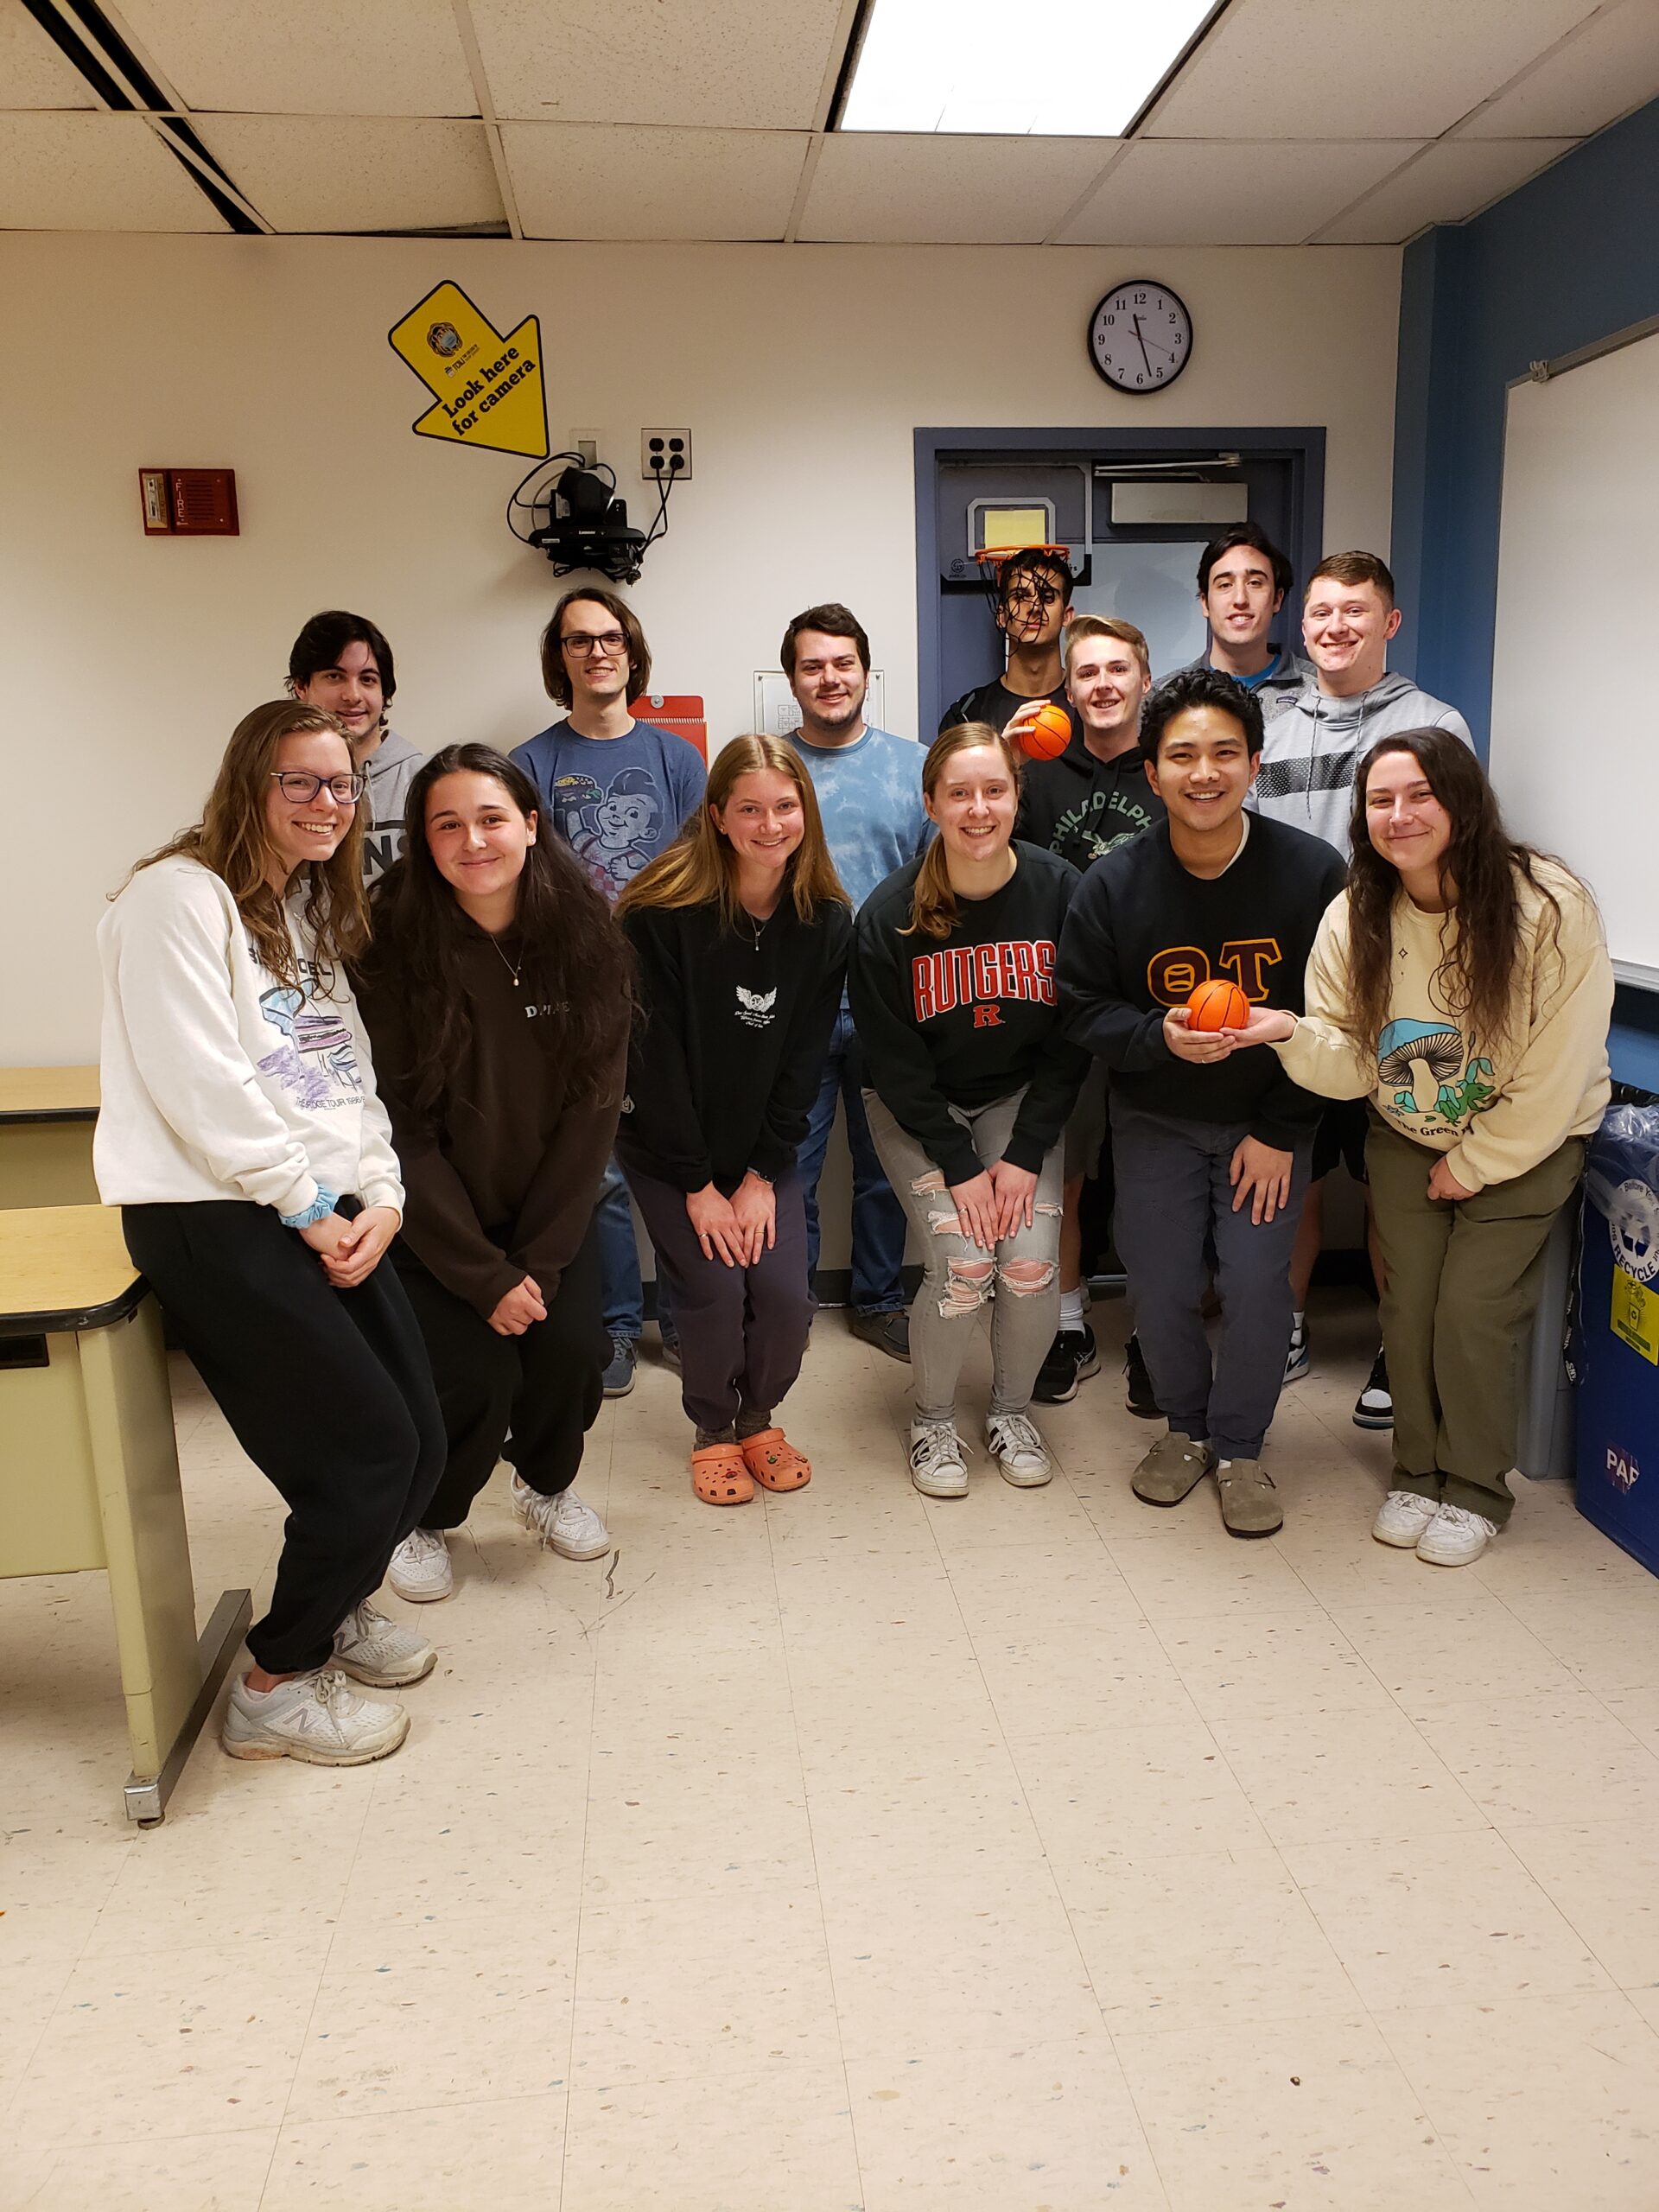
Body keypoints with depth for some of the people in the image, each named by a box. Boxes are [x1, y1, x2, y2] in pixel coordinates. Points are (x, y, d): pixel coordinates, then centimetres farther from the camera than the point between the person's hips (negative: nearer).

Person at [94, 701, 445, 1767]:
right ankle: (277, 1686, 13)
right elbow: (201, 1086, -16)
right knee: (369, 1450, -9)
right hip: (214, 1217, -8)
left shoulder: (314, 913, 21)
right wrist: (311, 1209, -12)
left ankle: (337, 1600, 35)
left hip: (328, 1210, 8)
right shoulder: (180, 897, -7)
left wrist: (382, 1195, 1)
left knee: (421, 1446, 5)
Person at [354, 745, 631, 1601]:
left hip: (550, 1208, 3)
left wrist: (538, 1263, -11)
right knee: (477, 1376, -16)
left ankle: (546, 1484, 20)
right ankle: (421, 1520, 17)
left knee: (574, 1347, -14)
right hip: (434, 1219, -2)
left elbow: (592, 1109, -7)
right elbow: (403, 1130, -15)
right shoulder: (393, 948, -16)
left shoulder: (584, 937, -9)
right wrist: (484, 1277, -16)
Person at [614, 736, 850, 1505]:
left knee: (785, 1295, -8)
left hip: (765, 1146, 3)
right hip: (669, 1147, -3)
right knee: (715, 1293, -11)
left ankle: (759, 1419, 22)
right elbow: (655, 1059, -16)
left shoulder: (825, 921, -6)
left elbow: (803, 1061, -4)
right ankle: (713, 1431, 18)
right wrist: (698, 1185, -14)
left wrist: (762, 1175, -9)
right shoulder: (662, 913, -18)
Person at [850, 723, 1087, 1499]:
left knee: (1032, 1260, -15)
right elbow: (894, 1059, -12)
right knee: (962, 1265, -17)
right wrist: (959, 1166, -16)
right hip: (916, 1108, -2)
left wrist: (1025, 1155, -13)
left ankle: (1012, 1409, 14)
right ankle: (932, 1420, 10)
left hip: (1022, 1098, 2)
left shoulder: (1059, 890, -13)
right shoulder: (889, 914, -17)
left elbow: (1069, 1041, -7)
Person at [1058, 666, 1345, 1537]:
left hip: (1269, 1118, -1)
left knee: (1256, 1282, -7)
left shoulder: (1312, 872, -14)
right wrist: (1159, 1037, -26)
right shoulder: (1113, 883, -13)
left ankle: (1239, 1446, 18)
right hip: (1156, 1118, 1)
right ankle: (1185, 1426, 29)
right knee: (1161, 1286, 1)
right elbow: (1083, 1009, -6)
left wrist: (1281, 1131, -9)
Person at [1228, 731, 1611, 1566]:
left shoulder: (1548, 904, -24)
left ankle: (1476, 1490, 16)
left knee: (1471, 1309, -8)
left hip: (1526, 1142, -3)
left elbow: (1557, 1072, -18)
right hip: (1407, 1138, 3)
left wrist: (1473, 1166, -13)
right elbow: (1352, 1064, -11)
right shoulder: (1355, 918, -12)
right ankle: (1416, 1472, 25)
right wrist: (1292, 1033, -32)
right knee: (1408, 1302, 2)